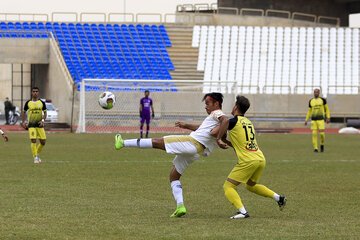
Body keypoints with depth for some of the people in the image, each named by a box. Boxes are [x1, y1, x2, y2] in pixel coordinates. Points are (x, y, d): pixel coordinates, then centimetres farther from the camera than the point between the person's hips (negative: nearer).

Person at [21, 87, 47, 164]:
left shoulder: (42, 103, 2)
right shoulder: (28, 103, 1)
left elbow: (45, 112, 5)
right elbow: (24, 112, 14)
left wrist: (42, 120, -12)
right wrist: (23, 122, 6)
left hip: (40, 125, 2)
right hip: (31, 125, -2)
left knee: (43, 142, -1)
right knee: (33, 141, -15)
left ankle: (37, 154, 25)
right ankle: (35, 158, -5)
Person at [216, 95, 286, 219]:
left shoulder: (235, 121, -4)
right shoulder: (248, 122, 20)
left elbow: (225, 120, -27)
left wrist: (219, 139, -15)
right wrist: (226, 142, 26)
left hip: (248, 161, -8)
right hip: (260, 158, 8)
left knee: (228, 186, 0)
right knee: (251, 185, 30)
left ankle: (242, 211, -17)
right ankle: (278, 198, 21)